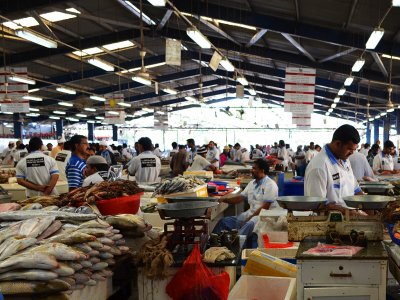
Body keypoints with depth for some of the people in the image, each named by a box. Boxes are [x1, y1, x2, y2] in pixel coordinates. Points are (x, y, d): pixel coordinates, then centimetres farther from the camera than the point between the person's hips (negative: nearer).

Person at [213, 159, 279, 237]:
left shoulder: (270, 185, -8)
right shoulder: (252, 183, 17)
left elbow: (265, 208, -15)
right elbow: (240, 197, 18)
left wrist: (249, 218, -18)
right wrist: (224, 199, 3)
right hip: (250, 213, 8)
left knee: (249, 224, -40)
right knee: (224, 221, -8)